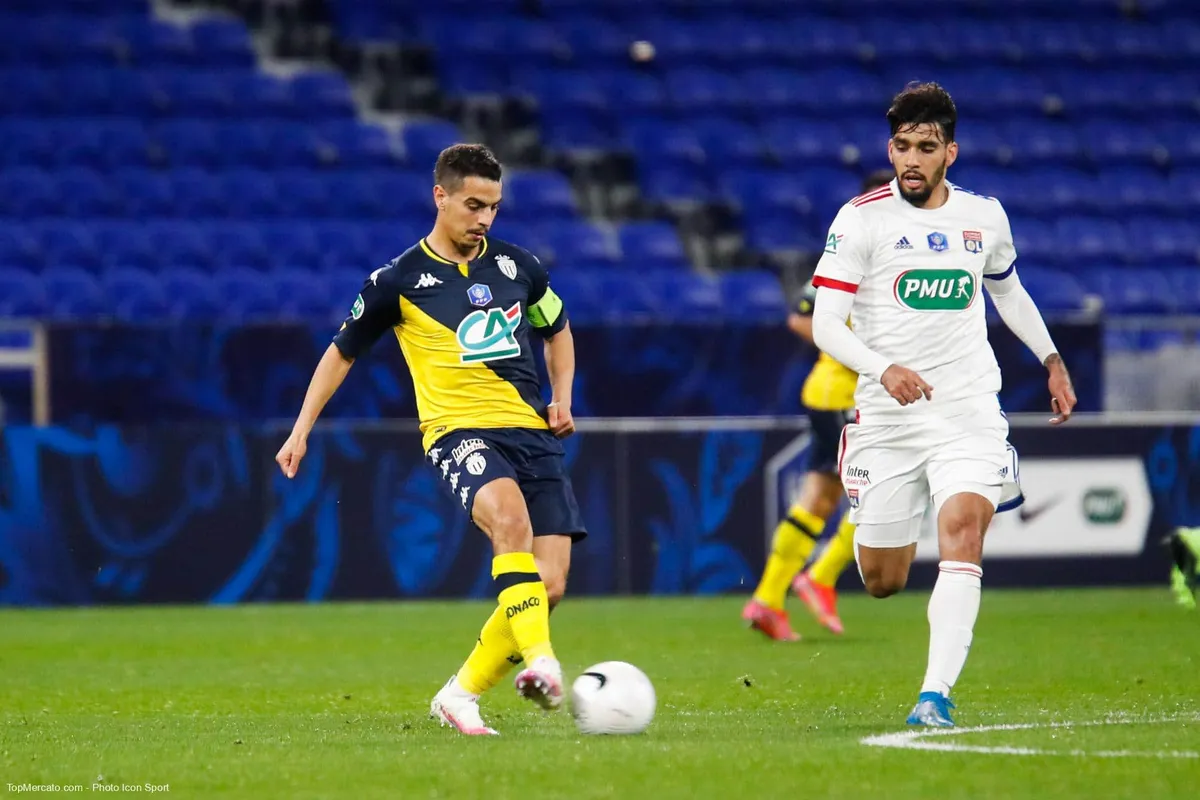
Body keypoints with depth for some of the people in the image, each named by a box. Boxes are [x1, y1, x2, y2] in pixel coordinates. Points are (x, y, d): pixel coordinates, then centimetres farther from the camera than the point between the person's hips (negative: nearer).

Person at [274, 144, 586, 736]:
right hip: (457, 431, -4)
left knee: (549, 585, -9)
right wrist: (301, 431, 11)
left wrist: (561, 398, 13)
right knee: (510, 516, -37)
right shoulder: (400, 281, 2)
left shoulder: (516, 266, 13)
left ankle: (461, 695, 6)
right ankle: (539, 661, -48)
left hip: (533, 434, 5)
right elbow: (342, 353, 15)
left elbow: (557, 330, 30)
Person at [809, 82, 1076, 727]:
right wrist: (883, 368, -28)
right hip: (886, 416, -1)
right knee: (881, 582, 5)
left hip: (968, 413, 1)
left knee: (961, 530, -23)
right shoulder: (861, 219, -6)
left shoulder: (984, 217, 7)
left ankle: (936, 695, -26)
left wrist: (1051, 360, 24)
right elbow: (825, 322, -12)